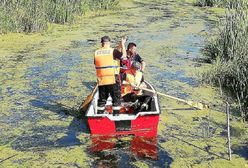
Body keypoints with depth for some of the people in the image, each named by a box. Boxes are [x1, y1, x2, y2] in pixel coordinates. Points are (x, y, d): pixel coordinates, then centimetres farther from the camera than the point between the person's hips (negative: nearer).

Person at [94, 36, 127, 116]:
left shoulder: (96, 53, 6)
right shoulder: (113, 51, -8)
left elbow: (96, 65, 12)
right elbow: (124, 55, -7)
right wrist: (122, 44, 2)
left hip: (101, 79, 5)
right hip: (113, 79, -4)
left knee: (102, 98, 16)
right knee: (116, 97, 6)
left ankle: (99, 115, 21)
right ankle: (116, 114, 4)